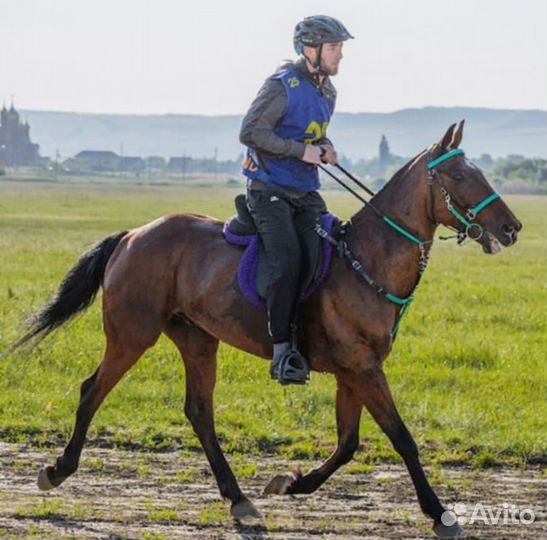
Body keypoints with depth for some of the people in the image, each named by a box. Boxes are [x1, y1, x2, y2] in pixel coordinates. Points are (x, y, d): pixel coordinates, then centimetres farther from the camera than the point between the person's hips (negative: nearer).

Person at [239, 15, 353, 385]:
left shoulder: (328, 93, 13)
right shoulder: (283, 86, -12)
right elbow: (250, 132, -17)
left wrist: (325, 148, 5)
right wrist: (301, 151, -18)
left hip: (306, 194, 8)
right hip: (270, 190, -8)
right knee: (287, 261, -24)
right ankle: (282, 351, -21)